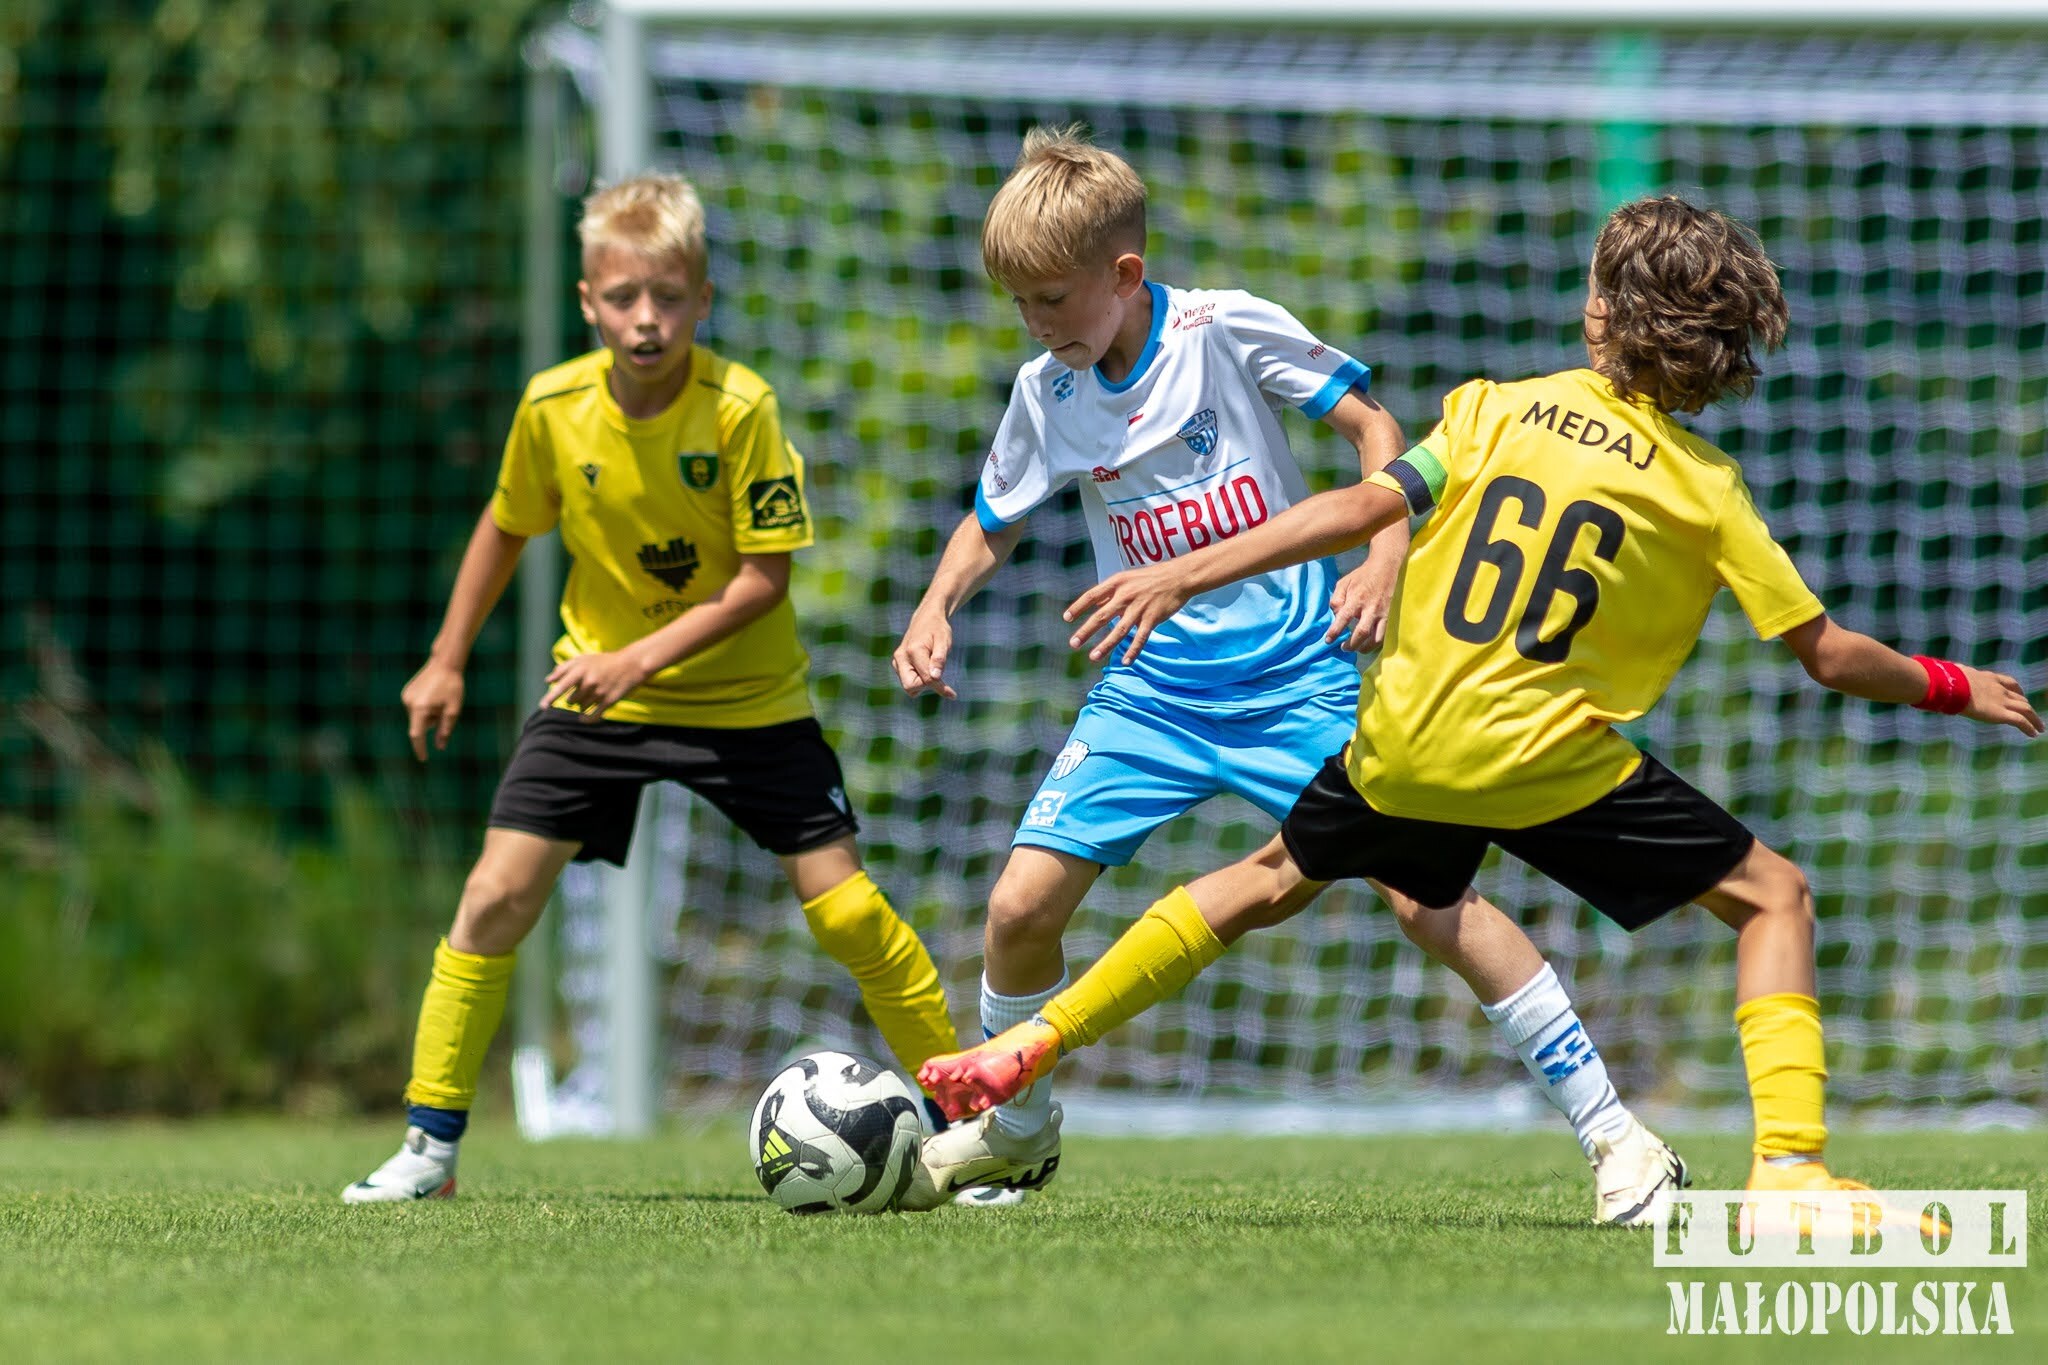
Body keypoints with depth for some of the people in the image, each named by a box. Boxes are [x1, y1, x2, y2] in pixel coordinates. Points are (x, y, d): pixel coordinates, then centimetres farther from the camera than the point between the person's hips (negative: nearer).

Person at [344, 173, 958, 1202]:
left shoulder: (740, 408, -21)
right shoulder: (552, 406, -11)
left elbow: (764, 576, -18)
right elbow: (507, 527, 9)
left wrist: (644, 657, -26)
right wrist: (447, 663, 13)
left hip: (745, 695, -2)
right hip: (597, 684, 2)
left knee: (843, 906, -7)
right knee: (495, 896, -9)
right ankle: (430, 1144, 2)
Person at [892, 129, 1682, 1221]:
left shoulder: (1226, 330, -10)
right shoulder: (1047, 394, 2)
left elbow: (1371, 426, -3)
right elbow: (992, 526, 17)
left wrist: (1386, 555, -17)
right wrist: (933, 612, -1)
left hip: (1296, 676, -4)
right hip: (1151, 690, 4)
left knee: (1424, 893, -14)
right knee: (1022, 901, -6)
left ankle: (1611, 1132, -9)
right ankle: (1015, 1131, 21)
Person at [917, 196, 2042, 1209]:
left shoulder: (1496, 411, 1)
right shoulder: (1706, 488, -3)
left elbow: (1365, 507, -10)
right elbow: (1827, 655, -2)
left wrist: (1184, 575, -10)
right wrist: (1951, 688, 15)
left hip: (1401, 744, 3)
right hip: (1549, 760, -3)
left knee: (1271, 880, 28)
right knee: (1772, 898, 7)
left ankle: (1030, 1046, 28)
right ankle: (1789, 1162, -10)